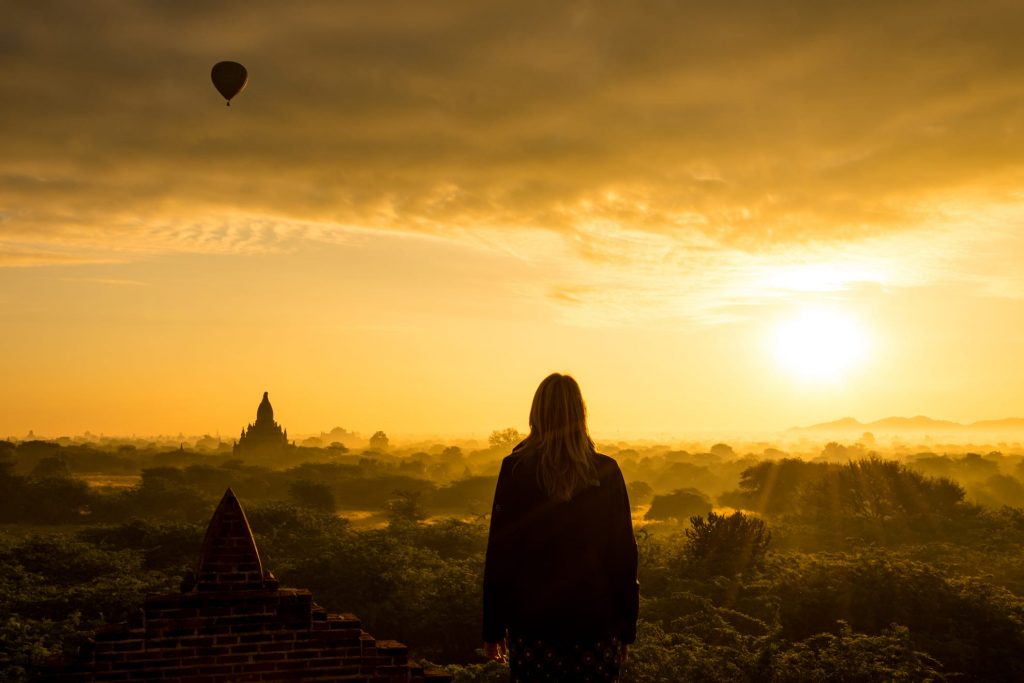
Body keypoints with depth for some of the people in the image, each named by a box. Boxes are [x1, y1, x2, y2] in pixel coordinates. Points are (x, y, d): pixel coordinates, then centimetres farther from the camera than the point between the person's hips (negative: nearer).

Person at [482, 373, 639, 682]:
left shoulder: (516, 469, -5)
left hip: (533, 622, -1)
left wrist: (493, 628, 5)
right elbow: (624, 552, 2)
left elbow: (499, 552, -3)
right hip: (597, 621, 1)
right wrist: (627, 628, 11)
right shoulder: (606, 472, -2)